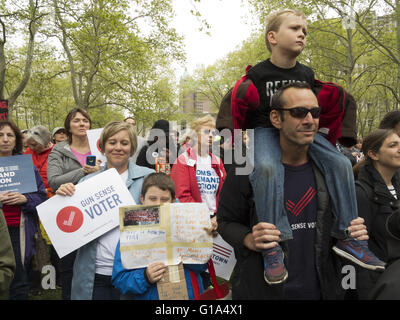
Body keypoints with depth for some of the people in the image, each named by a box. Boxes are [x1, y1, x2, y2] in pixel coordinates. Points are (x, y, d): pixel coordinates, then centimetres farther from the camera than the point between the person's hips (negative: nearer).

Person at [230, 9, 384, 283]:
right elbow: (240, 109, 6)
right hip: (266, 130, -5)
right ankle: (272, 247, -34)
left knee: (340, 163, -16)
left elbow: (314, 107, 25)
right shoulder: (257, 74, -4)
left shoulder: (307, 74, 11)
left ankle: (345, 236, -5)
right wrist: (243, 104, -8)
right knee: (266, 168, -39)